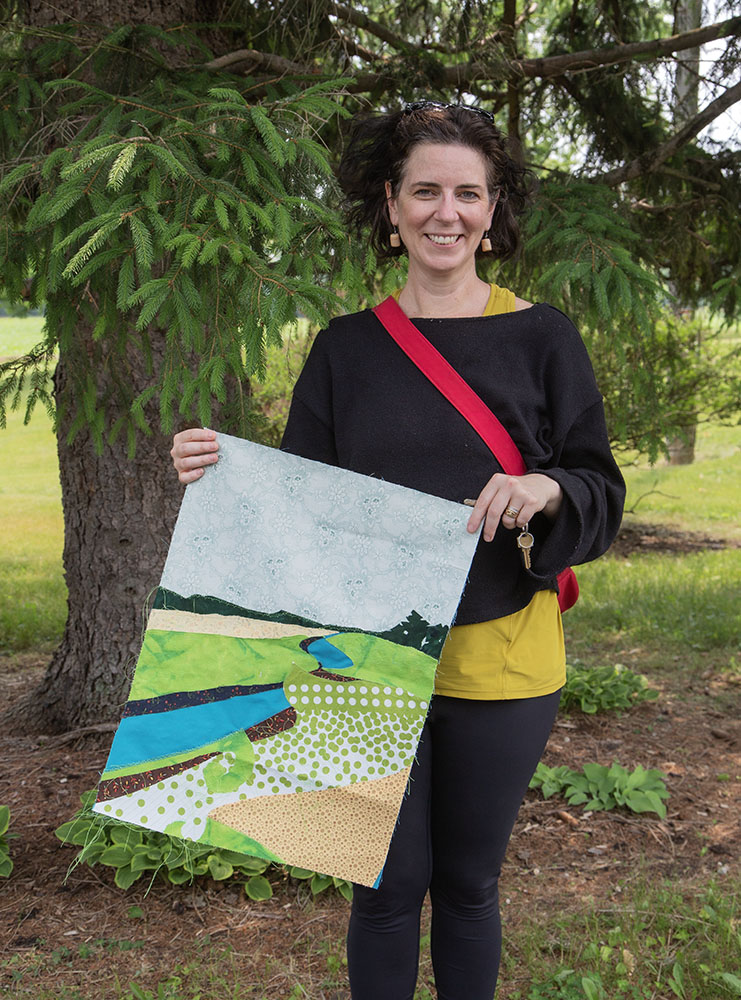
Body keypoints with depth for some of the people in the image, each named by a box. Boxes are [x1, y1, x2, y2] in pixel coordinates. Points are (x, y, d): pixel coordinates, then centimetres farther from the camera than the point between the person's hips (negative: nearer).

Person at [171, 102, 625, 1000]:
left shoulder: (540, 338, 1)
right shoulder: (346, 347, 5)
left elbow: (602, 493, 2)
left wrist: (546, 489, -20)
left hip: (497, 659, 0)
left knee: (467, 883, 13)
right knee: (390, 885, 8)